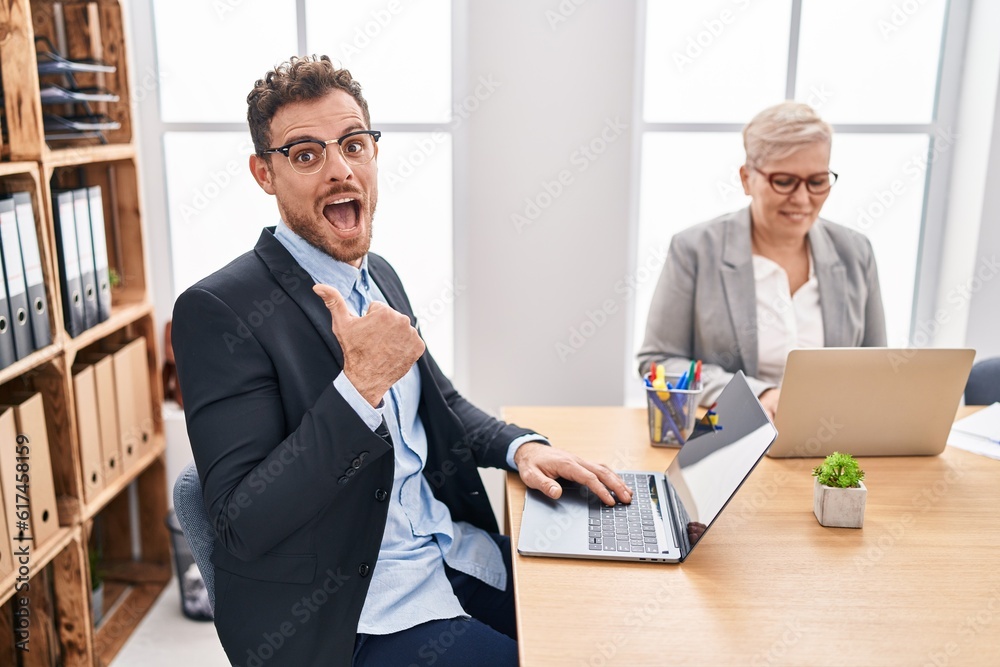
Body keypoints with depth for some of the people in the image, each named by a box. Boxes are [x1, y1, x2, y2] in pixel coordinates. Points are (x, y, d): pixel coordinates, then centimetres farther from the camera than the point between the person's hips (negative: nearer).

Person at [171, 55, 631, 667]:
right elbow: (242, 527, -22)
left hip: (456, 551, 7)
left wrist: (521, 447, -2)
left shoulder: (380, 276, 7)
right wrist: (361, 384, -31)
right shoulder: (218, 311, -18)